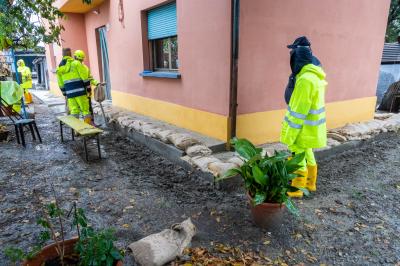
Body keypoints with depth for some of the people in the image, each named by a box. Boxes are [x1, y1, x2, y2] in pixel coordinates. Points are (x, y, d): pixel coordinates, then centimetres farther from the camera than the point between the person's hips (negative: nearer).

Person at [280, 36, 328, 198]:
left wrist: (289, 136, -18)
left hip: (303, 130, -9)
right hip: (311, 127, 9)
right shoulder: (315, 76, 8)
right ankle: (310, 184, 38)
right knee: (307, 155, 22)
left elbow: (298, 112, -24)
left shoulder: (305, 80, -24)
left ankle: (296, 190, 18)